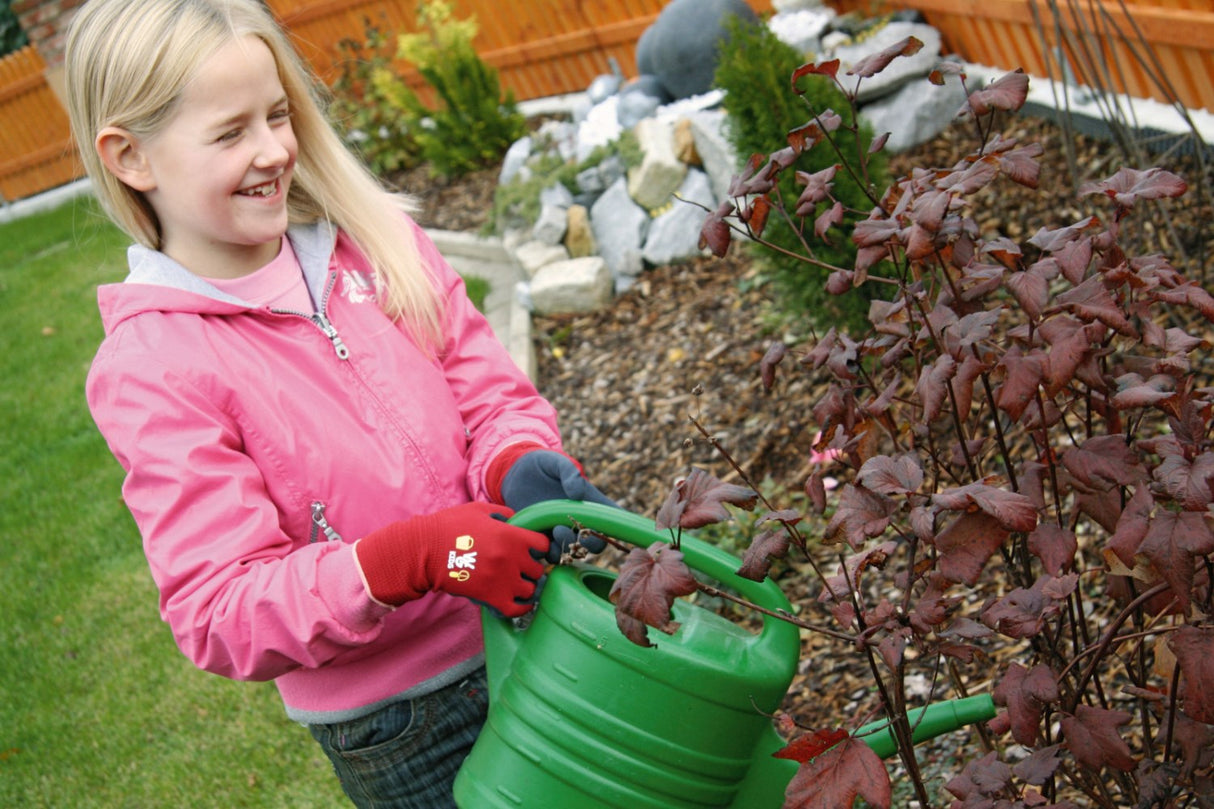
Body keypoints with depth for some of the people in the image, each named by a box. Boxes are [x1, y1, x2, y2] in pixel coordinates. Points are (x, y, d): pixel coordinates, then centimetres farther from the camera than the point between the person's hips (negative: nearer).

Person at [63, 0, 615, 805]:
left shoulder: (374, 241, -4)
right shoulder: (148, 372, -17)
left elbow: (491, 393, 1)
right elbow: (221, 615, -20)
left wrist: (523, 464, -23)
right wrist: (415, 556, -34)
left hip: (521, 631, 4)